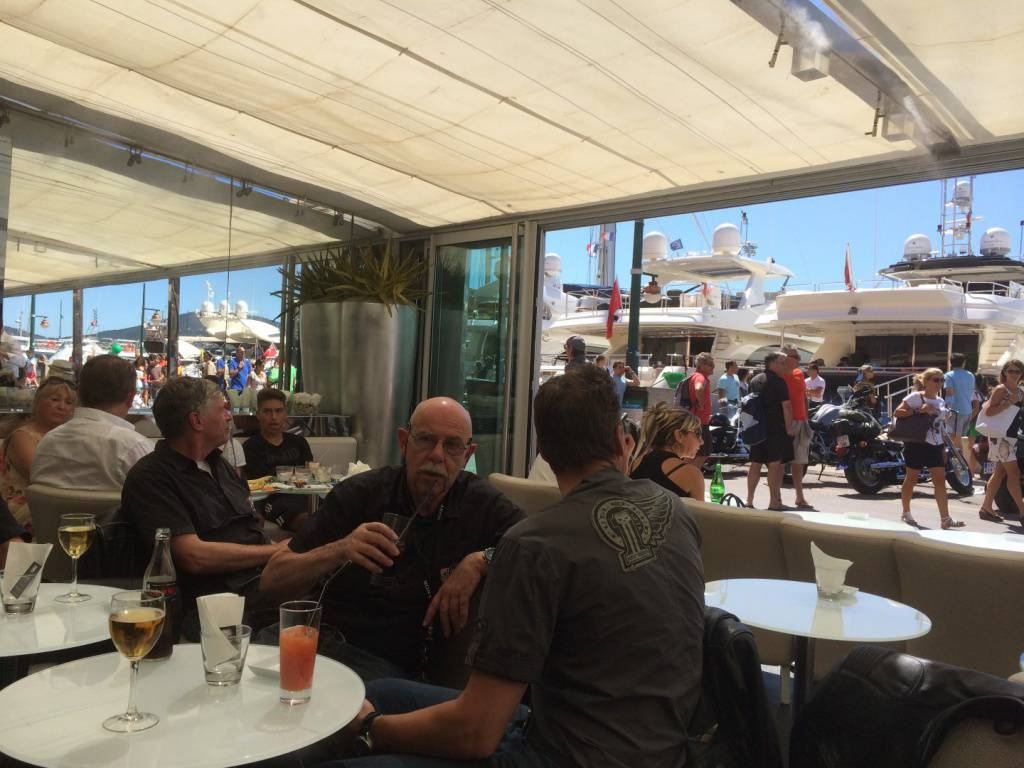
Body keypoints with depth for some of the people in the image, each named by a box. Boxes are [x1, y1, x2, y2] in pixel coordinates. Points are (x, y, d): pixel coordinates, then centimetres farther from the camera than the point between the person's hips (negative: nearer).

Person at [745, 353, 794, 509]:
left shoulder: (754, 381, 15)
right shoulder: (778, 381, -9)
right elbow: (786, 406, -14)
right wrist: (789, 428, -11)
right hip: (776, 428, -7)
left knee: (755, 464, 8)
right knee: (775, 464, -3)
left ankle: (749, 500, 9)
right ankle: (774, 502, -3)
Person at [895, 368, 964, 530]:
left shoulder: (941, 401, 15)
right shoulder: (915, 397, -8)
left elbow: (939, 425, 20)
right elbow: (897, 412, -16)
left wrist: (943, 447, 17)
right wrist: (919, 411, -24)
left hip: (935, 445, 7)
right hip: (917, 443, -7)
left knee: (940, 480, 1)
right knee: (912, 478, 3)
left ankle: (945, 519, 1)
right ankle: (906, 513, 16)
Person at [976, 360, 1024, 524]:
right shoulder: (1001, 389, -10)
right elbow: (988, 411, -20)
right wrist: (1009, 402, -22)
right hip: (1000, 435, -8)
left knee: (1000, 472, 10)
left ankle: (986, 508, 16)